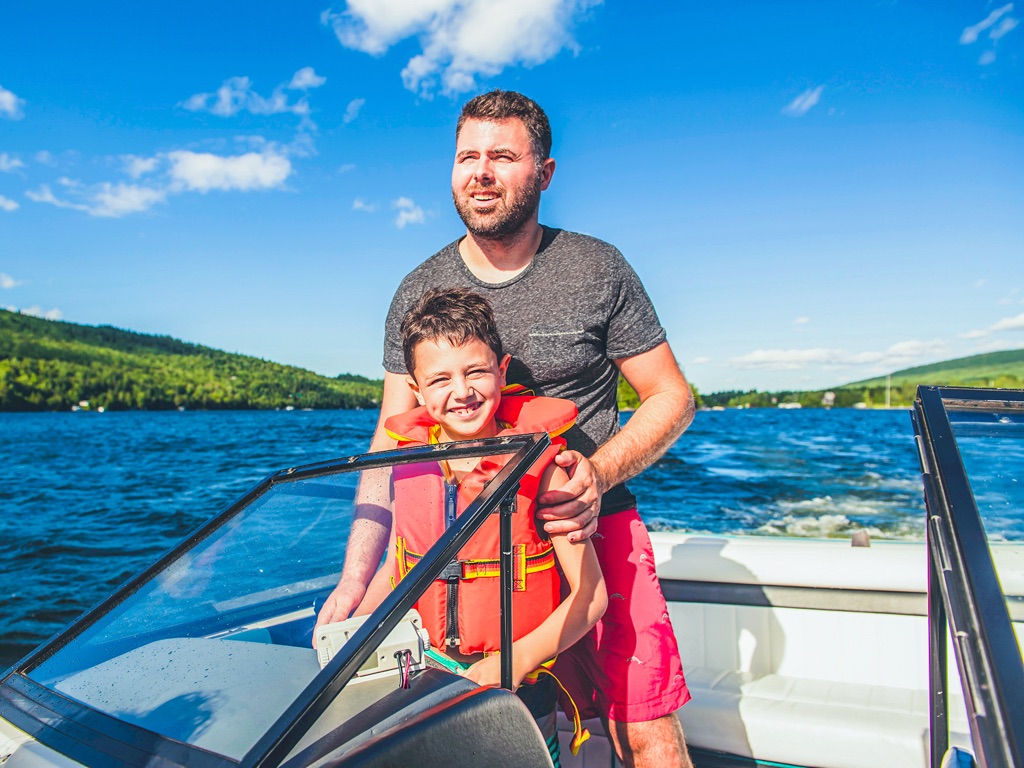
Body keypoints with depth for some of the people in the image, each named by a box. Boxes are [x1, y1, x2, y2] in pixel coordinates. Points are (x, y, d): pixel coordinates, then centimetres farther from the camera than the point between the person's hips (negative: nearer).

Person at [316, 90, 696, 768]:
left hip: (595, 532, -1)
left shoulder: (598, 270, -3)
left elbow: (673, 397, 0)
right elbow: (392, 444, 1)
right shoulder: (420, 292, 2)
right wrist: (354, 580, -9)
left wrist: (600, 473, -19)